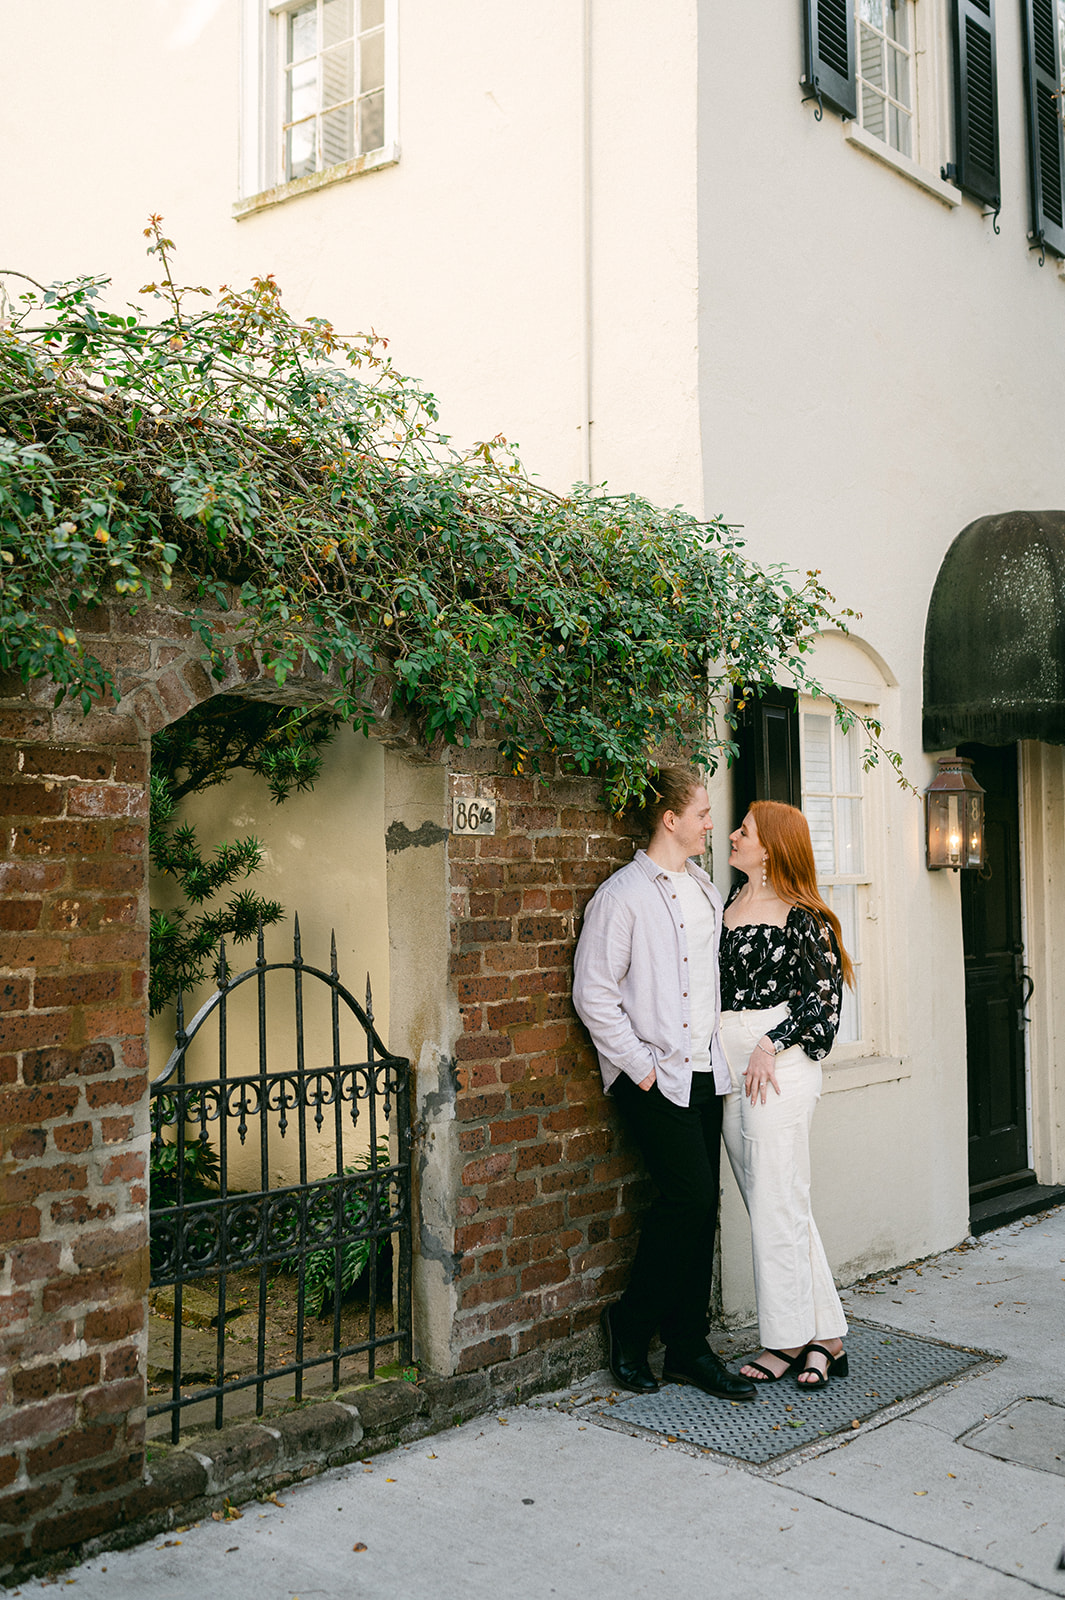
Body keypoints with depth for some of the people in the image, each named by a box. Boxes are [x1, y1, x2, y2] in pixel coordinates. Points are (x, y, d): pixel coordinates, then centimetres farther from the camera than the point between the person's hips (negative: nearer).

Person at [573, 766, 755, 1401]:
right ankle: (631, 1324, 6)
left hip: (704, 1071, 7)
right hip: (653, 1076, -7)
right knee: (689, 1193, -14)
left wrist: (727, 1047, 12)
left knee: (703, 1205, 7)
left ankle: (688, 1347, 16)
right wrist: (640, 1067, -13)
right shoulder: (622, 895, -9)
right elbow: (593, 994, -11)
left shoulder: (707, 891, 15)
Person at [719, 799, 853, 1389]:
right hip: (728, 1064, 7)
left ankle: (790, 1339, 9)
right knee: (771, 1203, 9)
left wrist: (771, 1046, -15)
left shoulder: (803, 917, -6)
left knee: (777, 1202, -3)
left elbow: (826, 991, -7)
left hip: (778, 1064, -7)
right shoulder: (729, 902, 14)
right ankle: (824, 1335, 18)